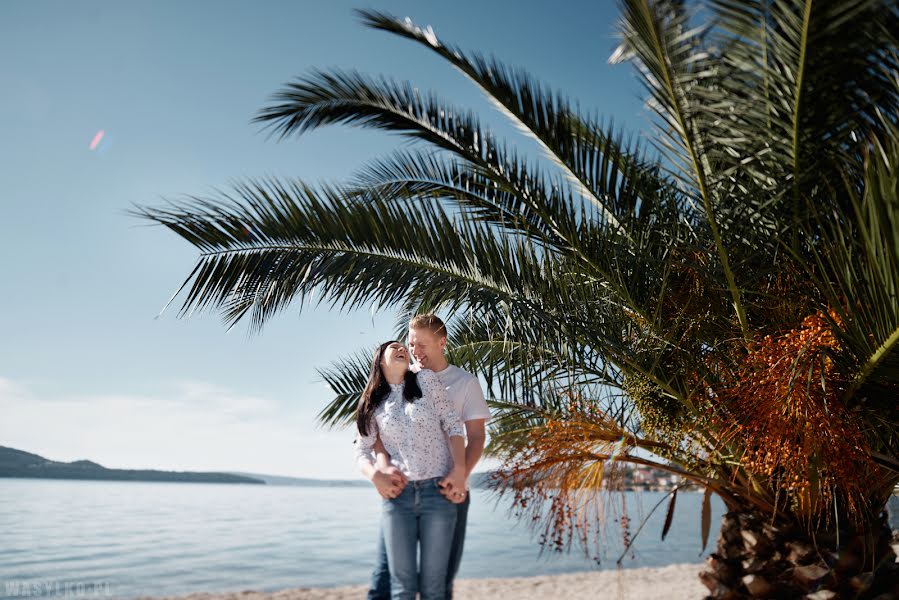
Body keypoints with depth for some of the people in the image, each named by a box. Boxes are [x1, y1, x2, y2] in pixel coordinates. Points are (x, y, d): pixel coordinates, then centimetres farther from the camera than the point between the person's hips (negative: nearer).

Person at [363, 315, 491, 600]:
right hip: (403, 489, 1)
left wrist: (461, 478, -19)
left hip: (448, 491, -1)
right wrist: (383, 467, -21)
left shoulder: (465, 382, 4)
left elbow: (476, 438, -1)